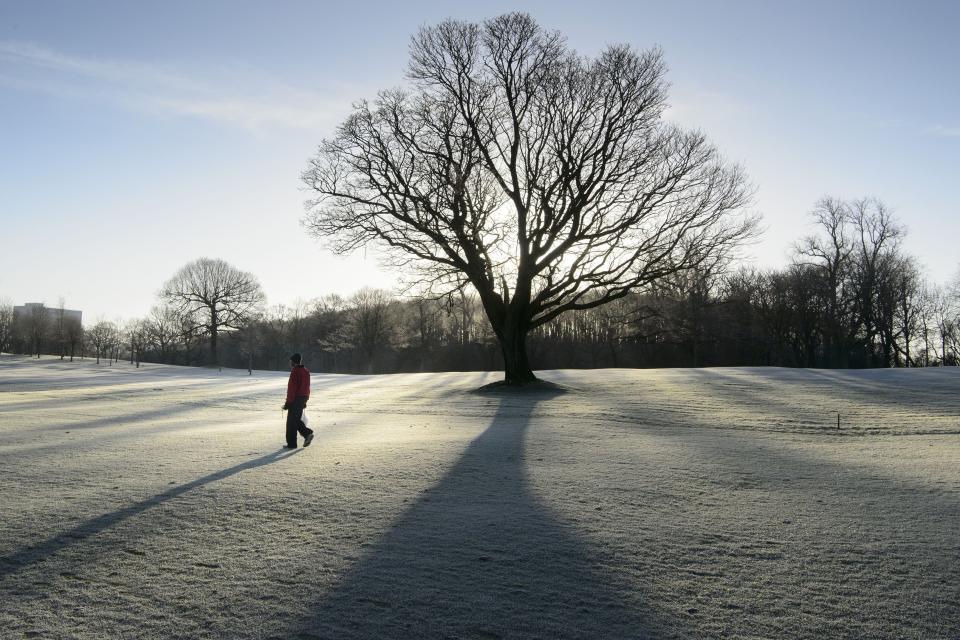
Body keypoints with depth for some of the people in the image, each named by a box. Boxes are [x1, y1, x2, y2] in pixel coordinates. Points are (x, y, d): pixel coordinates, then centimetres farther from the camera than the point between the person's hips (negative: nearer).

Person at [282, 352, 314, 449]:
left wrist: (288, 403, -15)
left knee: (291, 422, 0)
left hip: (295, 400, -8)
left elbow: (292, 389, -18)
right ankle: (307, 433, 4)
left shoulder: (295, 372, -15)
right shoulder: (306, 371, 11)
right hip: (302, 400, 8)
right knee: (297, 420, 19)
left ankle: (291, 444, 4)